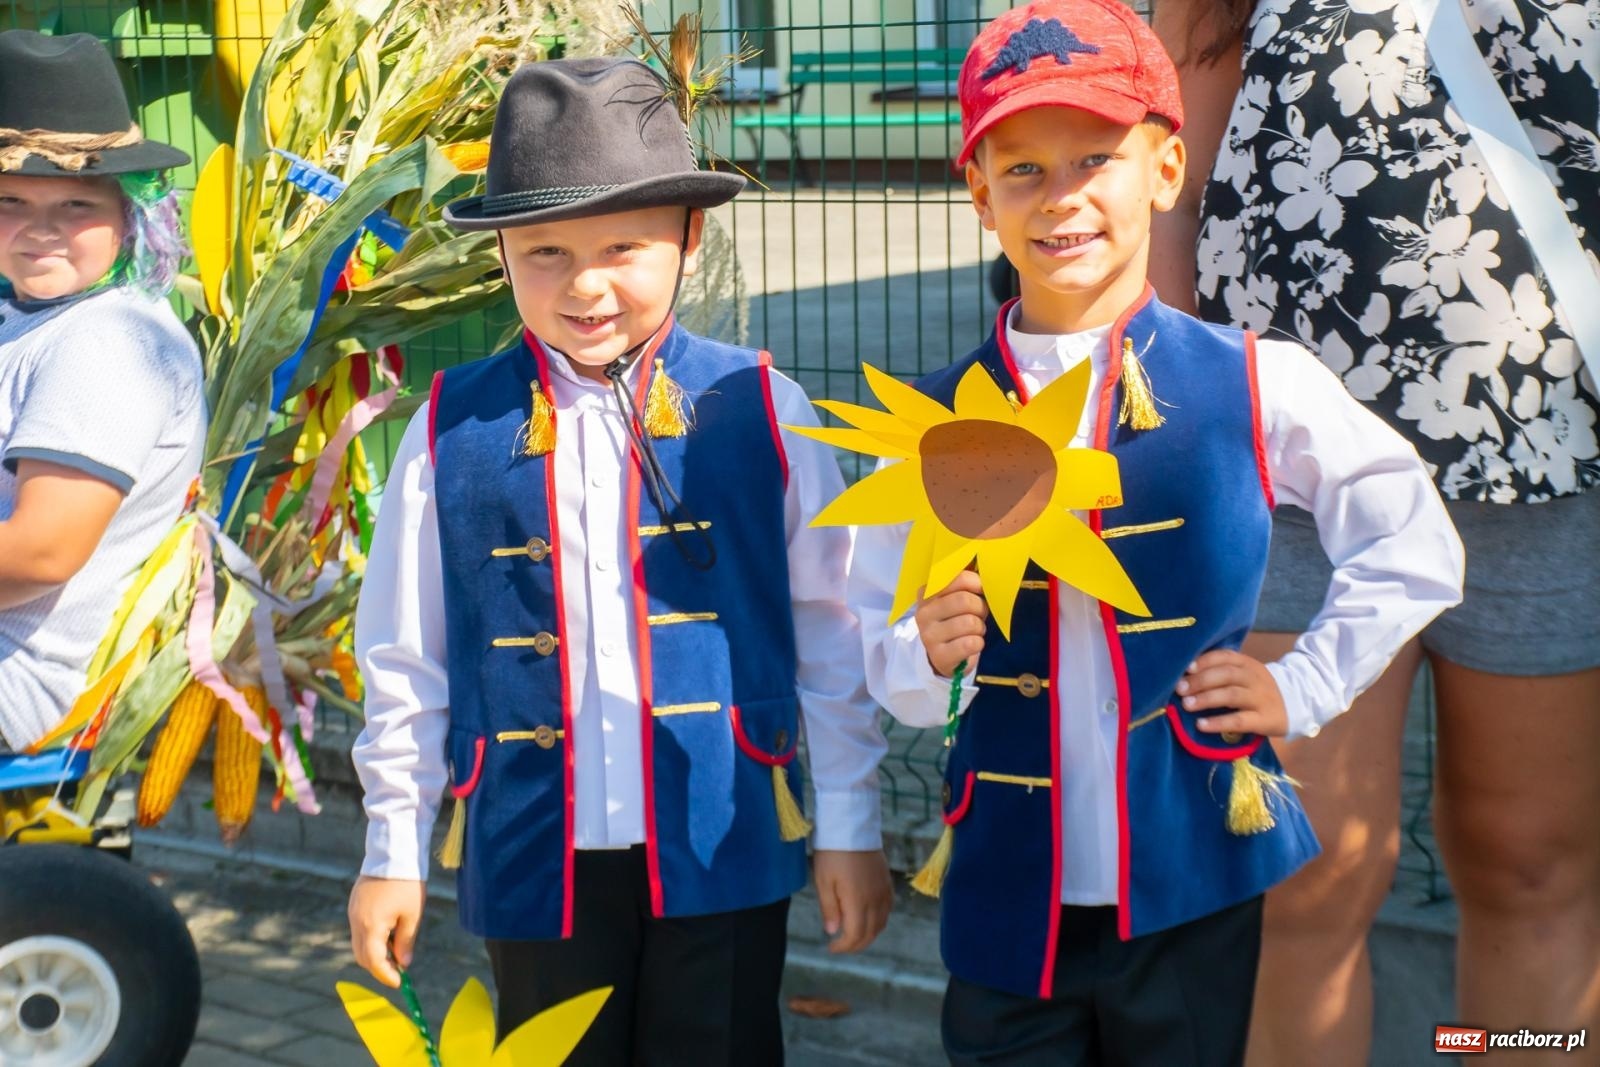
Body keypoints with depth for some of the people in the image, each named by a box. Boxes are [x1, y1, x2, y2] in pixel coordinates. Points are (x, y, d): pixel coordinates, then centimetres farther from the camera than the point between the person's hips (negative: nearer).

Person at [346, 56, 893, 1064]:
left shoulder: (756, 409, -5)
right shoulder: (453, 429, -3)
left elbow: (831, 630, 0)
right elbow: (406, 658, 4)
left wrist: (851, 825, 3)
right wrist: (393, 853, 7)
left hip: (723, 841, -1)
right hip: (535, 853, 1)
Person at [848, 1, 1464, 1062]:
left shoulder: (1258, 386, -5)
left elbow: (1412, 546, 5)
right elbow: (879, 648, 4)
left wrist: (1304, 688, -1)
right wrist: (927, 654, -16)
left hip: (1197, 894, -1)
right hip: (1010, 894, 1)